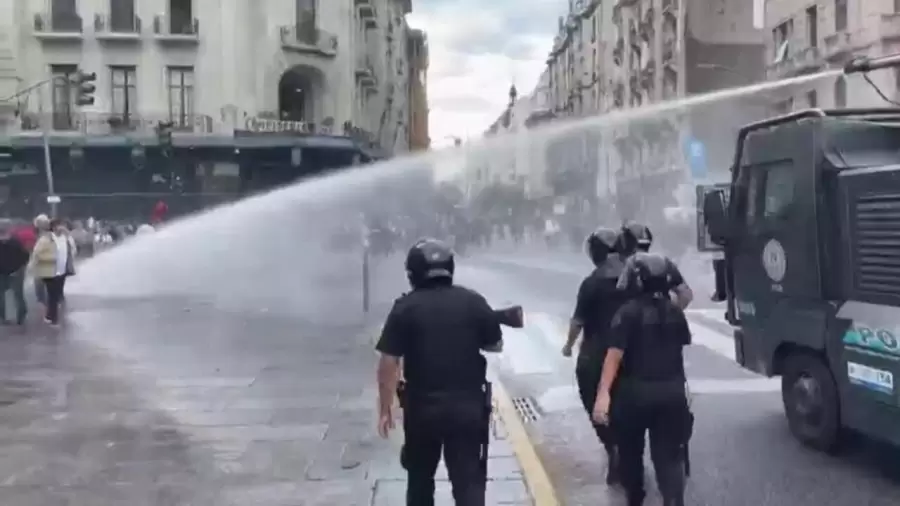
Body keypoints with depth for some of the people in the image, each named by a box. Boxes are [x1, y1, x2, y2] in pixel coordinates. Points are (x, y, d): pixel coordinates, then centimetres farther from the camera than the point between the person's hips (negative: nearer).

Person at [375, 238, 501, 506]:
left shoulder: (405, 307, -7)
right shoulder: (474, 302, -1)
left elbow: (388, 363, -9)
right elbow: (496, 345, 11)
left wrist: (385, 409, -1)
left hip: (422, 408, 0)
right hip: (468, 406, 0)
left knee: (420, 479, 20)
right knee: (469, 481, 3)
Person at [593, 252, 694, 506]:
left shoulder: (629, 312, -11)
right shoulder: (675, 311, 5)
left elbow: (615, 353, -20)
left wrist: (604, 393, -25)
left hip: (635, 390, -3)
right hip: (672, 390, 4)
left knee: (630, 450, 19)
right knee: (669, 454, 5)